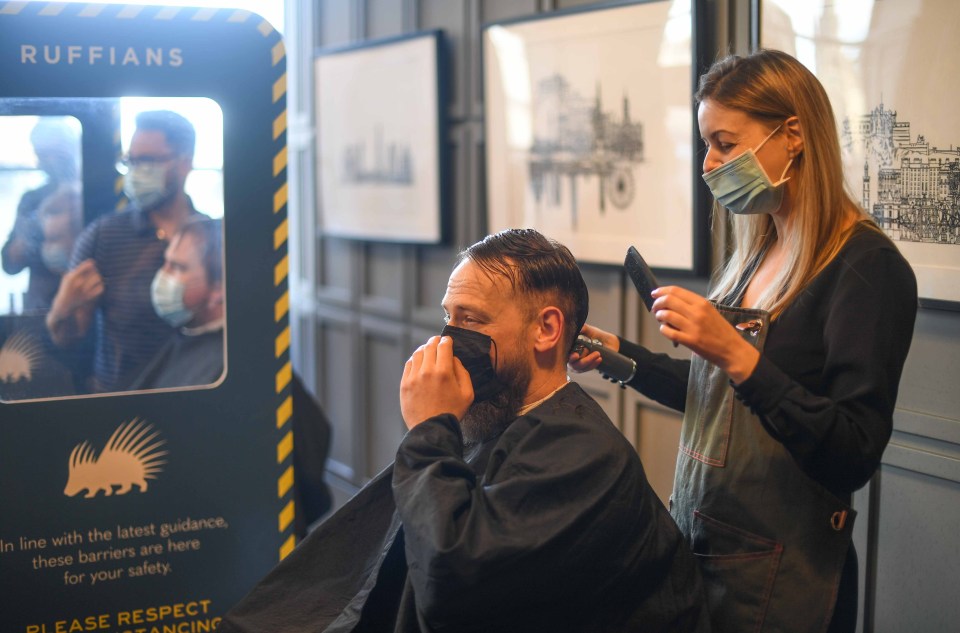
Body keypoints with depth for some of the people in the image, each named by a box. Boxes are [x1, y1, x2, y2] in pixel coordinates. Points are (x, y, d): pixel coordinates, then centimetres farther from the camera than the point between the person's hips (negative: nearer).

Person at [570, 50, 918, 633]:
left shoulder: (867, 266, -17)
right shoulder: (758, 252, 7)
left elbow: (854, 458, -23)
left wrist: (738, 355, -31)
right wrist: (620, 355, 6)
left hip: (780, 570, -7)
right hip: (699, 541, 7)